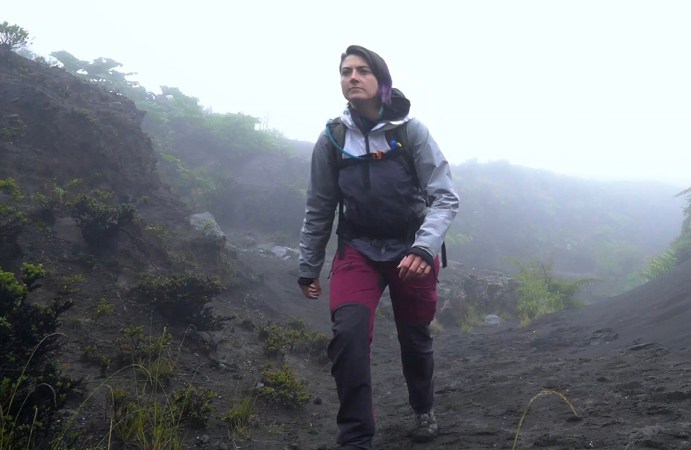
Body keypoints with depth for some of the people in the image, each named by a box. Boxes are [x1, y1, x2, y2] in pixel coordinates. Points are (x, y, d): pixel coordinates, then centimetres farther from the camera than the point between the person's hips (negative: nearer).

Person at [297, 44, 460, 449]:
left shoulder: (411, 131, -12)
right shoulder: (332, 138, -5)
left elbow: (446, 197, -13)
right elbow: (319, 210, 5)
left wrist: (424, 248, -28)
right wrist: (309, 268, 11)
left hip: (412, 249, 0)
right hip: (358, 249, 1)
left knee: (415, 338, 14)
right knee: (348, 334, -21)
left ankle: (424, 409, 46)